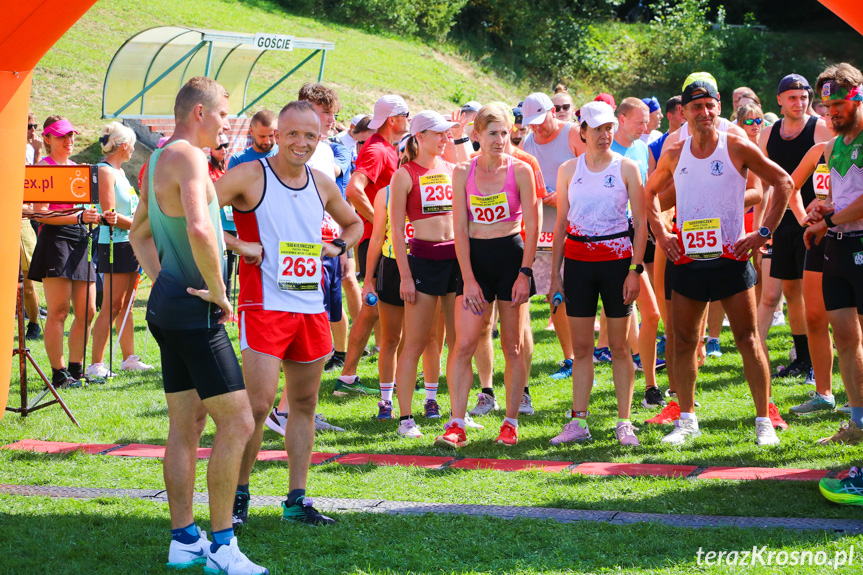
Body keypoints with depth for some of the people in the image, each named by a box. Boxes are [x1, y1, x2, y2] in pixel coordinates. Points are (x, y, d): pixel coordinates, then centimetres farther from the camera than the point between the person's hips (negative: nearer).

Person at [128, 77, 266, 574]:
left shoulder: (159, 161, 16)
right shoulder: (188, 157, -15)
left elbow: (140, 233, 29)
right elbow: (199, 229, -31)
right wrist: (218, 292, -19)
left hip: (169, 303, 10)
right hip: (194, 309, -10)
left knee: (186, 426, 14)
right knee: (237, 422, -8)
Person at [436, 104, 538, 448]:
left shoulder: (520, 171, -1)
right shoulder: (463, 173, 3)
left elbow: (532, 225, -1)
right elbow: (460, 229, 1)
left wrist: (525, 272, -9)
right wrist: (469, 279, -6)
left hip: (511, 256, -1)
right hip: (474, 257, 1)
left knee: (513, 346, 4)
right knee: (463, 344, -8)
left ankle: (511, 423, 13)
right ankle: (456, 425, -8)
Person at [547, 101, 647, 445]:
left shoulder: (626, 168, 0)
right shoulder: (569, 170, 7)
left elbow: (641, 223, -1)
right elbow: (561, 224, 11)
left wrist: (635, 270, -10)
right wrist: (555, 274, 8)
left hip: (616, 259, -2)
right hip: (578, 260, 2)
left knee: (619, 345, 1)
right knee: (580, 346, 3)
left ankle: (624, 423, 6)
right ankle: (578, 421, 8)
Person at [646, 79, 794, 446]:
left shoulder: (737, 148, -5)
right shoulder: (674, 156, 5)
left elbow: (783, 183, -1)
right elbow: (650, 192, 22)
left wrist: (763, 233, -6)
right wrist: (660, 233, 9)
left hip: (731, 259, -3)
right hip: (688, 260, 3)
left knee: (748, 340, -2)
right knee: (683, 342, 7)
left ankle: (763, 421, 3)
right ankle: (686, 420, 19)